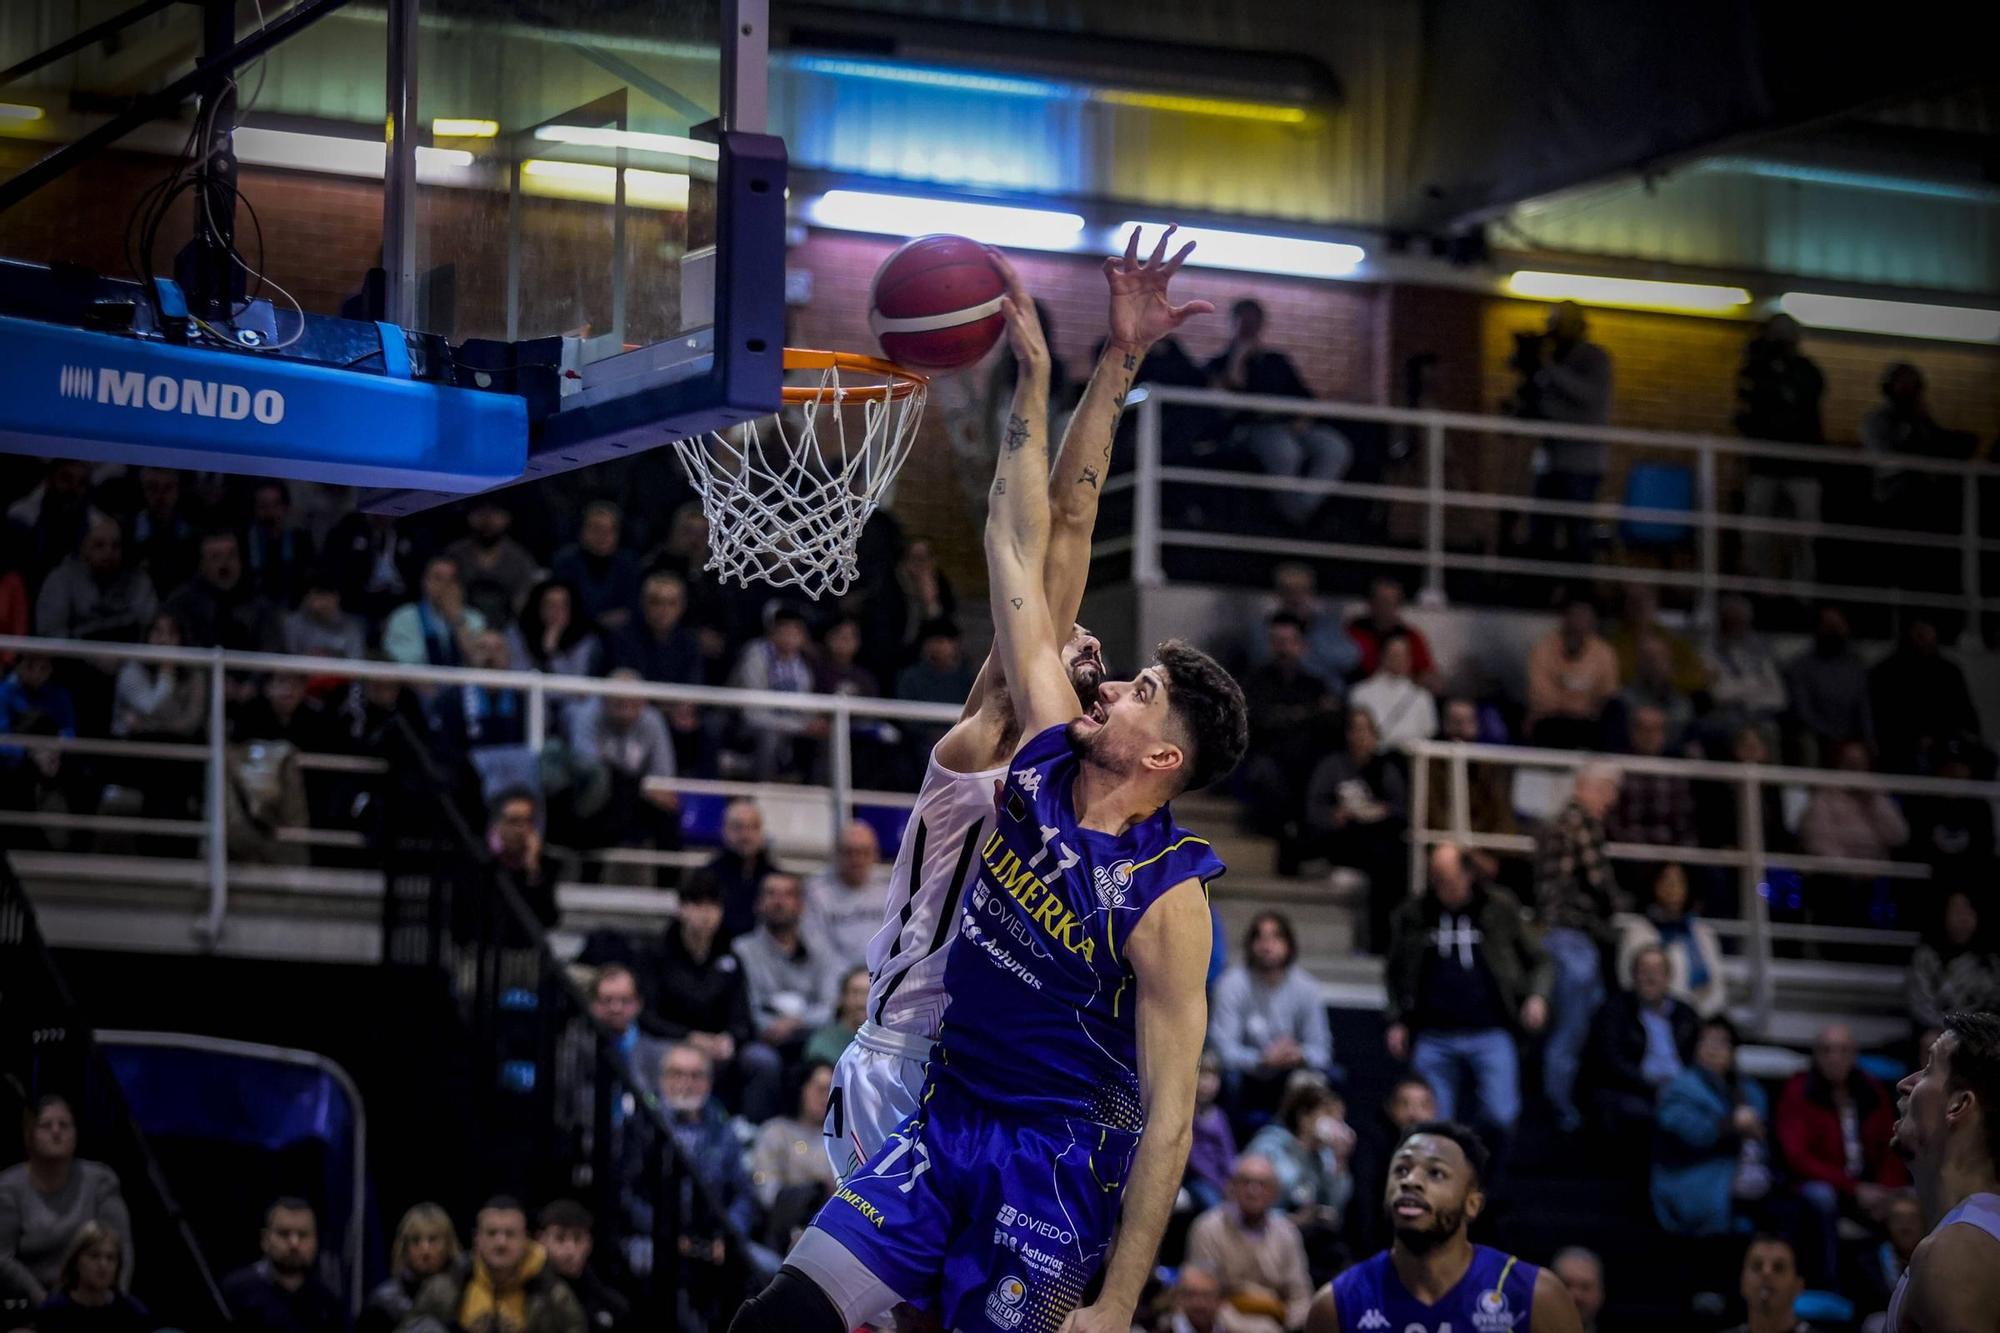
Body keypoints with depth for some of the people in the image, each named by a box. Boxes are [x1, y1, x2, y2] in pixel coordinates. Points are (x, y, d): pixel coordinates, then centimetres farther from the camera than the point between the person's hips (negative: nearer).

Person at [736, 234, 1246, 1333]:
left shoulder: (1168, 900, -15)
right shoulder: (1043, 758, 2)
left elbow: (1169, 1116, -16)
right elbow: (1019, 553, 4)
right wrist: (1034, 373, 2)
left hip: (1058, 1165, -6)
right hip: (943, 1121, 6)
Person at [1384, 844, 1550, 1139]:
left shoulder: (1500, 909, 5)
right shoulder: (1412, 916, 8)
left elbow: (1536, 960, 14)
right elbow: (1394, 975, 19)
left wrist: (1537, 996, -3)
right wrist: (1397, 1020, 8)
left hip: (1490, 1035, -1)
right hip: (1434, 1039, 1)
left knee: (1499, 1117, -9)